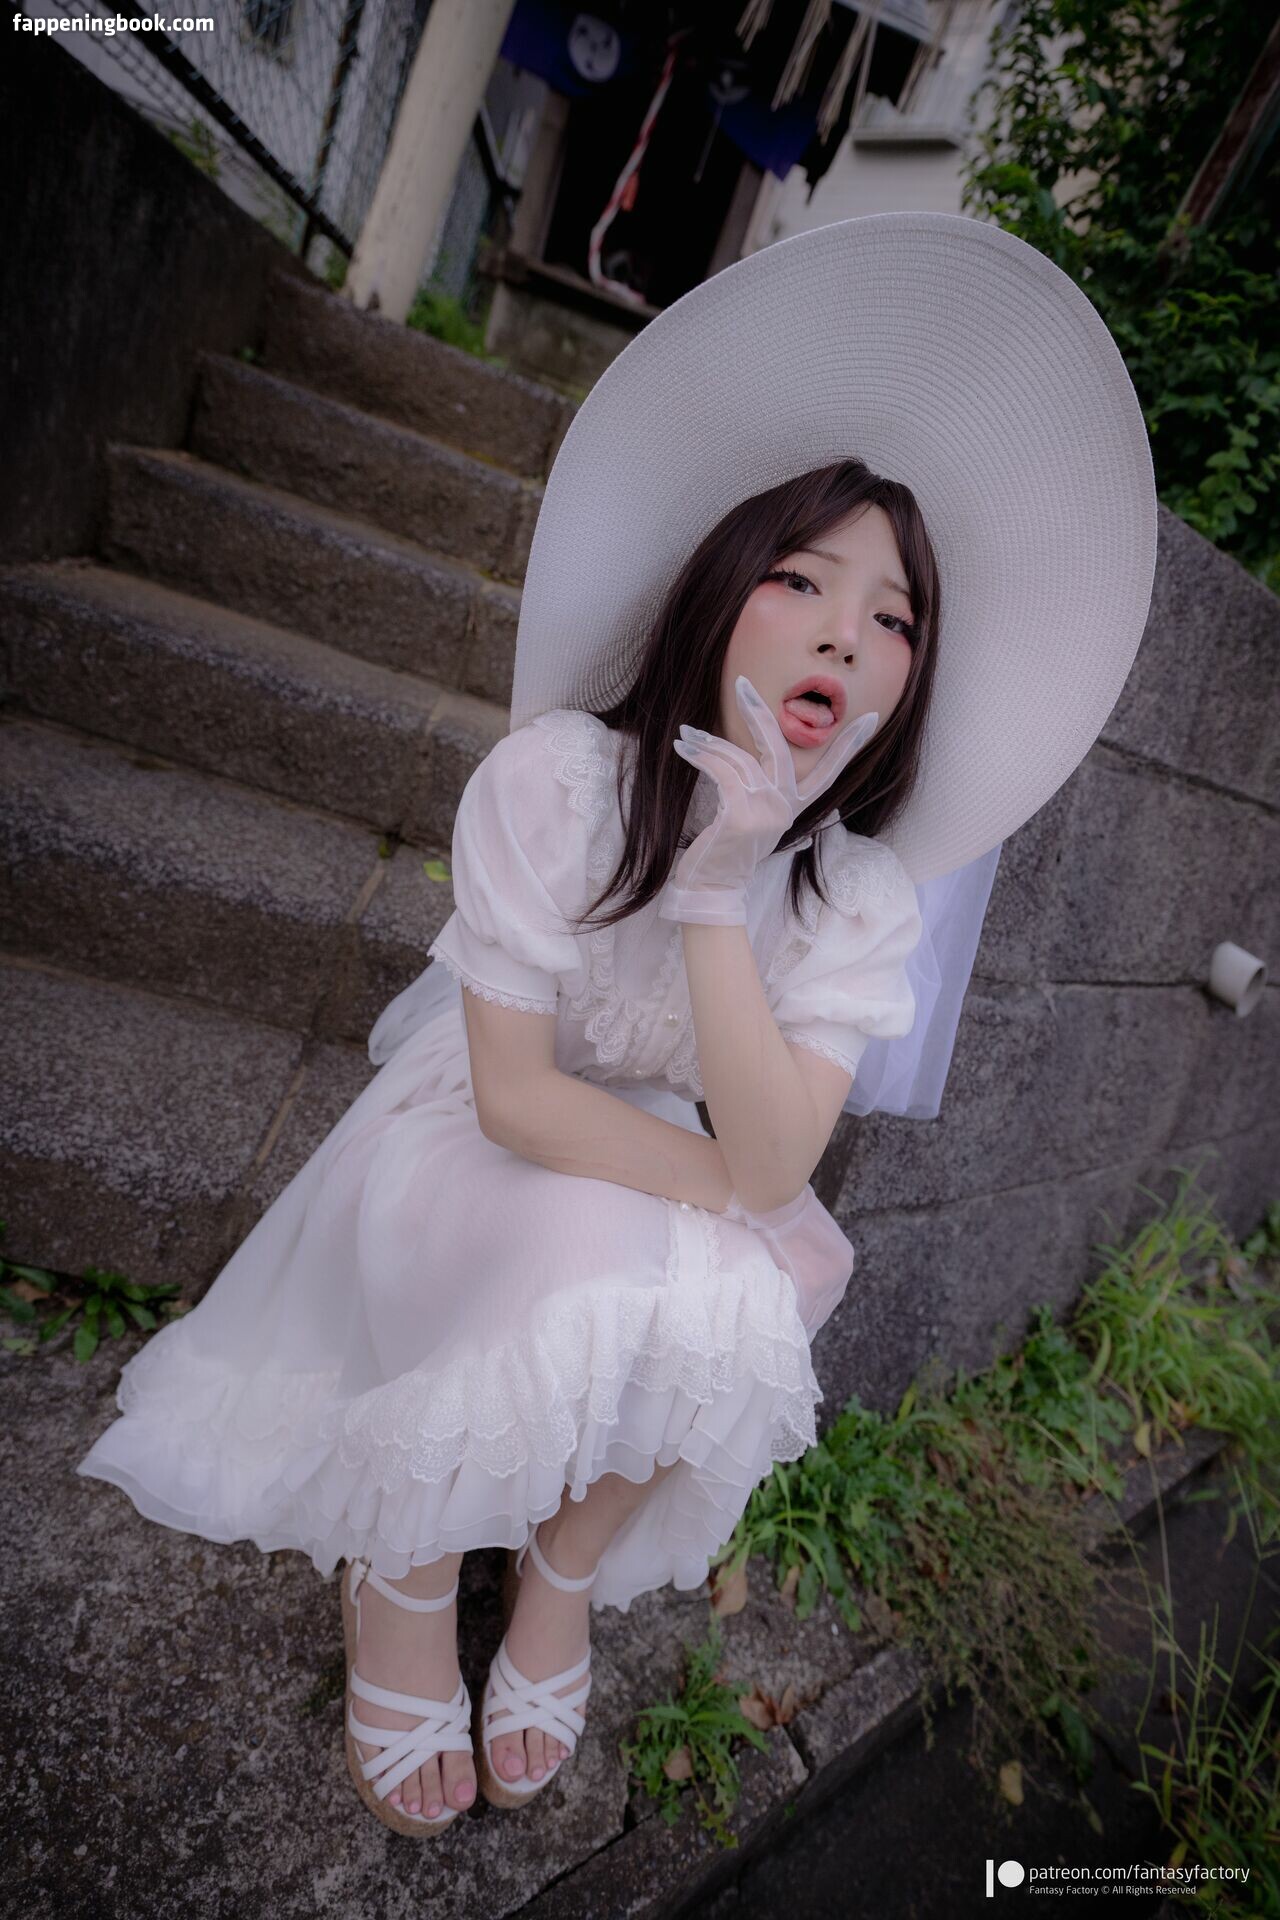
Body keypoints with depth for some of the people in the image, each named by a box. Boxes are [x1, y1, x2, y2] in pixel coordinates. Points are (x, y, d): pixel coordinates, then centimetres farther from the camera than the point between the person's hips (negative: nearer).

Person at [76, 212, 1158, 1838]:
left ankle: (567, 1574, 6)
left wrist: (719, 888, -33)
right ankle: (400, 1576, 1)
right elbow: (516, 1095, -21)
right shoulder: (555, 778, -23)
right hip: (481, 1142, -3)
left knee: (731, 1320, -26)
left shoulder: (866, 894, -14)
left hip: (682, 1174, 3)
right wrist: (725, 1184, -20)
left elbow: (771, 1162, -25)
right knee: (595, 1299, -31)